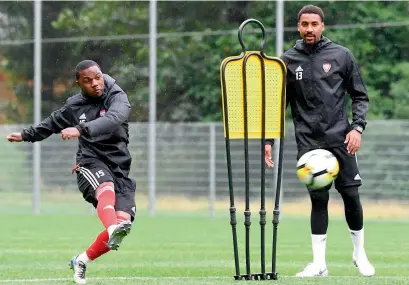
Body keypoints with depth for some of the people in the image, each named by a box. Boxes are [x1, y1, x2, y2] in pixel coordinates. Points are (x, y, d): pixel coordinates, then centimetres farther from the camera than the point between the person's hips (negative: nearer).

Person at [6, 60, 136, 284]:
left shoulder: (117, 97, -4)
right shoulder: (74, 106, 8)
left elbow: (112, 120, -27)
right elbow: (53, 123, 30)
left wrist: (81, 130, -41)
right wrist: (26, 135, 43)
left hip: (119, 168, 0)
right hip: (90, 162, 0)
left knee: (123, 220, -16)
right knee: (107, 189, -36)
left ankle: (82, 261, 4)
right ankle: (113, 230, -69)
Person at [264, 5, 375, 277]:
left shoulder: (342, 56, 3)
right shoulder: (288, 60, 6)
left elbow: (360, 96, 5)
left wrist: (357, 127, -8)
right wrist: (269, 139, 2)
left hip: (340, 138, 0)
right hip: (308, 141, 0)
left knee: (351, 196, 1)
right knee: (318, 199, -3)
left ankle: (360, 253, 20)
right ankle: (319, 263, 1)